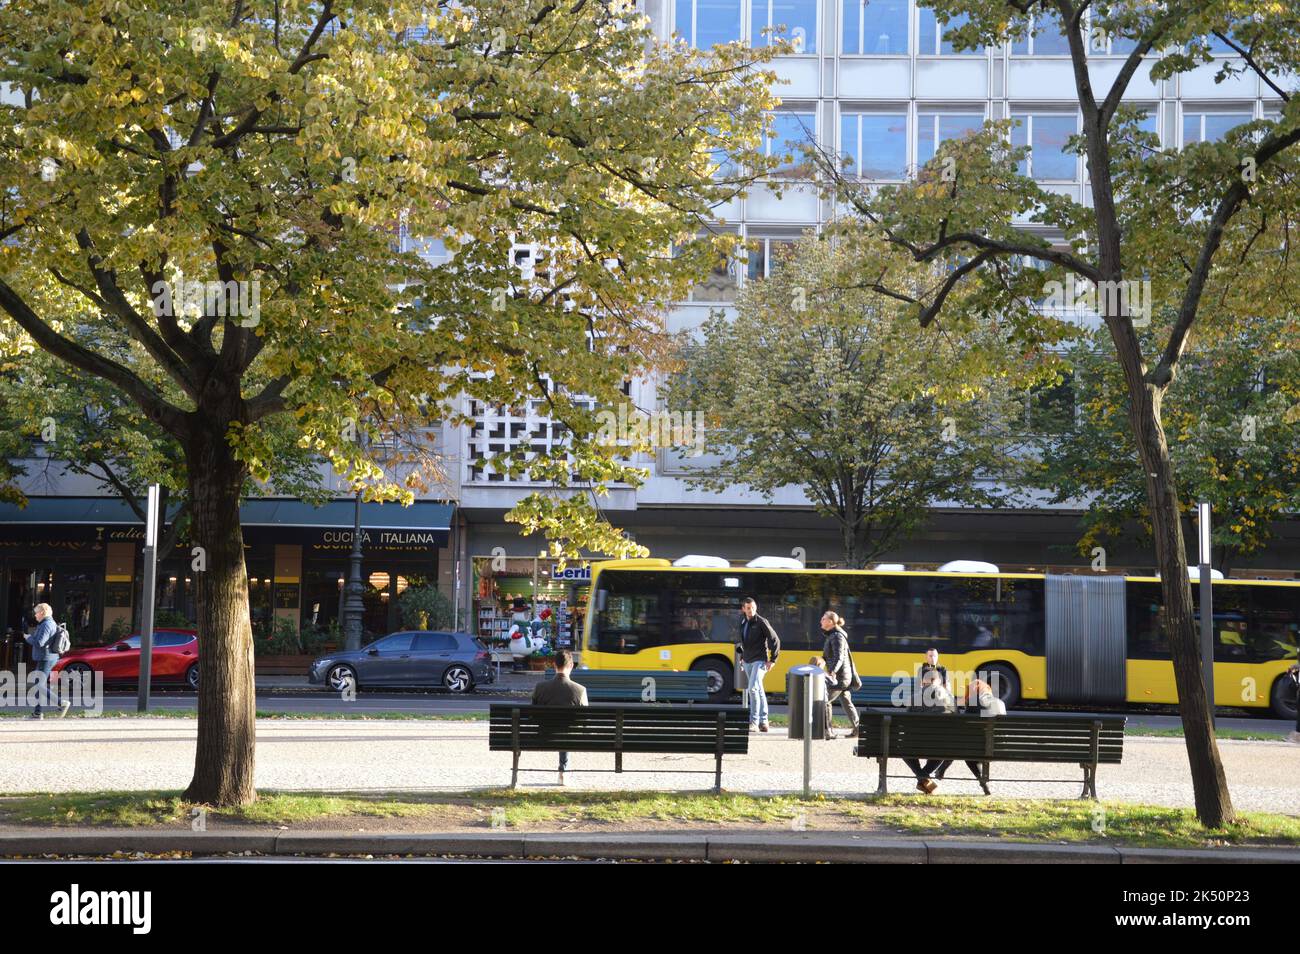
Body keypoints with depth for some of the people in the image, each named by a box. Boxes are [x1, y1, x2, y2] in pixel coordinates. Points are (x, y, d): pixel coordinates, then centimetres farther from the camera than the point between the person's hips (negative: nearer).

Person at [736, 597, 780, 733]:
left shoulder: (761, 622, -9)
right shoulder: (743, 622, 10)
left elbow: (775, 640, -8)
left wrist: (773, 660, -9)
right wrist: (741, 654, 18)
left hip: (759, 661, -7)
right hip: (747, 662, 7)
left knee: (753, 688, -20)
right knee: (759, 691, 12)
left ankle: (754, 722, -19)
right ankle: (763, 722, 18)